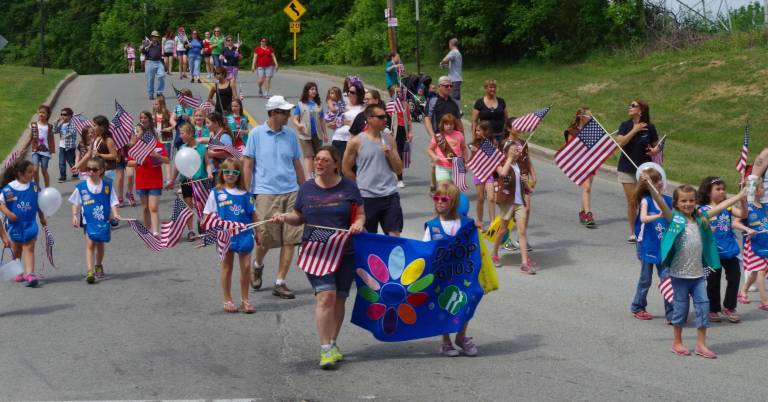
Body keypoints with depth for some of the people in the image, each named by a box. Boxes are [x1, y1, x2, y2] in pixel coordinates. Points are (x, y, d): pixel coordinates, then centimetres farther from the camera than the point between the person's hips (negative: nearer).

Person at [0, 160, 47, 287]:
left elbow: (39, 204, 12)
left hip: (30, 223, 0)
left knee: (29, 248, -10)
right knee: (16, 249, 17)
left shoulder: (34, 187, 0)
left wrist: (42, 218, 16)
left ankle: (30, 274, -18)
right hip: (15, 223, 0)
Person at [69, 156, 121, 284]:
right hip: (89, 220, -1)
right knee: (90, 245, -11)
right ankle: (89, 272, -16)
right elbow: (76, 203, 5)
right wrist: (75, 215, -5)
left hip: (103, 220, 2)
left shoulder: (107, 185, -2)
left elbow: (113, 202, -1)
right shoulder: (81, 186, -2)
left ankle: (98, 266, 39)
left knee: (100, 244, 16)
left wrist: (115, 214, -14)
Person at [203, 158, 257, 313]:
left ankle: (244, 299, 13)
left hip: (244, 233, 2)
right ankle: (227, 300, 17)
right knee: (227, 267, 7)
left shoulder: (245, 193, 6)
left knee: (246, 266, 1)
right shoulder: (216, 193, 1)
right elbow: (209, 214, 3)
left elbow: (253, 214, 11)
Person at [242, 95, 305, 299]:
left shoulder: (290, 134, 9)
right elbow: (247, 164, 2)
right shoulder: (256, 134, 0)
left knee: (290, 238, -2)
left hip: (291, 192, 3)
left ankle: (280, 282, 7)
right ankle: (257, 265, 33)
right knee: (265, 238, -1)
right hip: (266, 193, -3)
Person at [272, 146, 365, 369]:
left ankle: (332, 344, 23)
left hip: (345, 252, 1)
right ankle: (326, 349, -14)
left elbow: (360, 213, 10)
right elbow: (299, 217, 15)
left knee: (339, 299, 7)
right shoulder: (306, 188, 7)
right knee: (326, 295, -16)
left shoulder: (348, 187, 4)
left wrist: (359, 223, -12)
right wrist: (284, 217, -4)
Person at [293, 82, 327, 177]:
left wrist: (325, 134, 17)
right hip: (305, 135, -4)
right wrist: (298, 125, -24)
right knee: (308, 156, -12)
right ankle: (308, 177, -19)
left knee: (316, 157, 10)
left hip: (317, 134, 4)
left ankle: (314, 174, 23)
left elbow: (322, 120, 16)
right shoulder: (300, 104, 1)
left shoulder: (318, 105, 10)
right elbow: (295, 119, -2)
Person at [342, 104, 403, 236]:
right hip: (367, 196, -3)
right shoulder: (356, 142, -4)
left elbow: (398, 169, 9)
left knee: (395, 234, -1)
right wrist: (362, 184, 6)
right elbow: (346, 169, 2)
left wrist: (390, 154, -8)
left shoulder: (389, 140, 7)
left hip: (390, 194, 3)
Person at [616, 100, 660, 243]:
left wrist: (655, 151, -13)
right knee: (631, 201, 3)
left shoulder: (649, 128, -1)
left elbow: (655, 146, 10)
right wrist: (634, 130, -18)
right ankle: (632, 232, 14)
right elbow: (620, 143, -14)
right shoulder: (625, 126, 1)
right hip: (627, 169, 1)